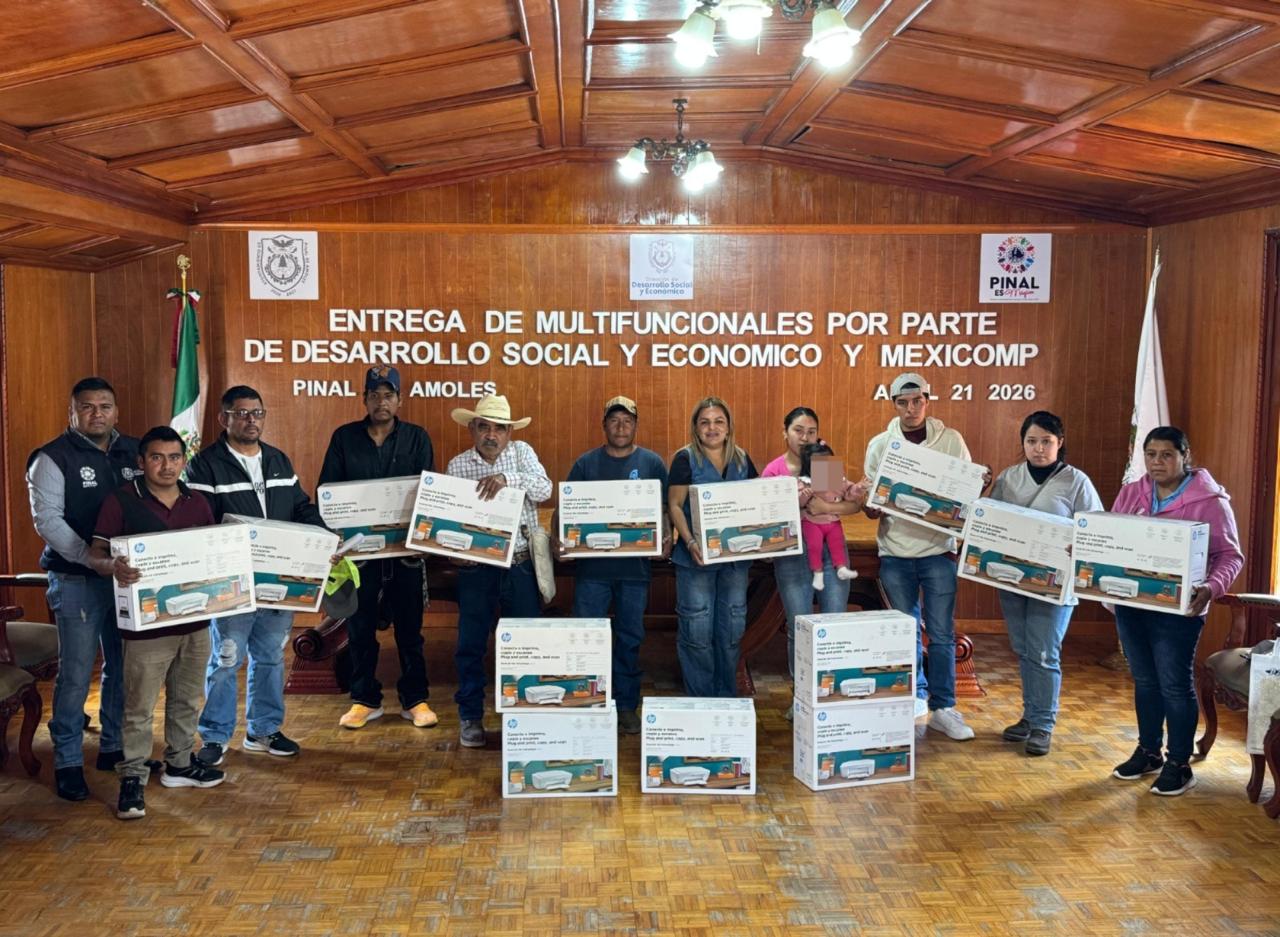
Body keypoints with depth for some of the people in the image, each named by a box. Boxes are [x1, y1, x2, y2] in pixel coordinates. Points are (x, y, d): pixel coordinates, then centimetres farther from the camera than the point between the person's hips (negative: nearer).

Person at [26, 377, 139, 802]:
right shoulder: (53, 458, -5)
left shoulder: (133, 452, 8)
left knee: (123, 666, 12)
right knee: (76, 673, -1)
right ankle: (67, 762, 11)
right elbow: (47, 519, -13)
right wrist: (91, 557, -23)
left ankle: (114, 747, 27)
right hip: (77, 581, -5)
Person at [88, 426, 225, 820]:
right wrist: (114, 568, -31)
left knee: (187, 698, 18)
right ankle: (132, 778, 14)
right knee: (140, 706, 1)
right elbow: (96, 555, -9)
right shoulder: (121, 501, -8)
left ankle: (179, 763, 34)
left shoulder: (198, 503, 7)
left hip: (195, 618, 5)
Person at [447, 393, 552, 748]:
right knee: (470, 645, 6)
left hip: (521, 565, 0)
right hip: (476, 568, 0)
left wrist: (508, 477, -27)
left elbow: (544, 489, -12)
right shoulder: (457, 465, 3)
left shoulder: (522, 452, 3)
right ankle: (470, 718, 20)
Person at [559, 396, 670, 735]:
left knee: (630, 638, 9)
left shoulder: (651, 463, 5)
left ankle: (627, 706, 21)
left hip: (635, 566, 0)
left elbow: (665, 509, 6)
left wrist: (666, 536, -12)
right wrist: (561, 537, -12)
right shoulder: (586, 463, 5)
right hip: (592, 565, 0)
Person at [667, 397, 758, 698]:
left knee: (732, 628, 9)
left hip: (736, 556, 4)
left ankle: (727, 699, 23)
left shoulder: (742, 459, 10)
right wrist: (690, 542, -20)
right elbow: (675, 505, -7)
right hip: (697, 557, -4)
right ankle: (699, 703, 11)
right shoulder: (686, 459, -3)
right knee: (697, 630, -2)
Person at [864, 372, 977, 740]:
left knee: (942, 633, 0)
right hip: (895, 552, 1)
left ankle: (943, 708, 8)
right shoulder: (879, 445, 3)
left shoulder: (951, 440, 0)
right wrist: (873, 504, -19)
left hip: (938, 550, -1)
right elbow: (871, 506, 5)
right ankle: (915, 695, 25)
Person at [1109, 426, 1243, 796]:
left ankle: (1179, 764, 15)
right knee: (1144, 680, 16)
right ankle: (1148, 751, 29)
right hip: (1129, 603, 5)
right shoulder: (1130, 493, 8)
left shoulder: (1209, 500, -9)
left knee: (1175, 685, 3)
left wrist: (1211, 588, -27)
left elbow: (1230, 555, -9)